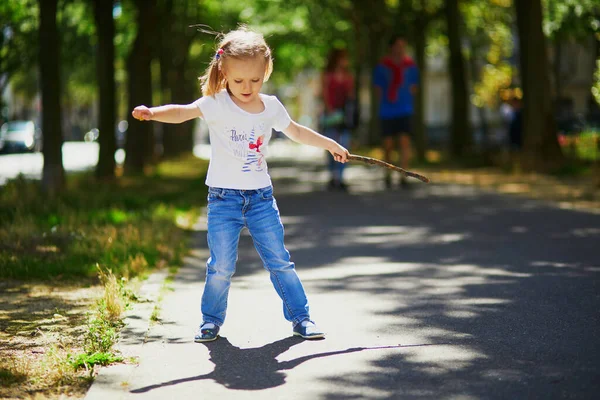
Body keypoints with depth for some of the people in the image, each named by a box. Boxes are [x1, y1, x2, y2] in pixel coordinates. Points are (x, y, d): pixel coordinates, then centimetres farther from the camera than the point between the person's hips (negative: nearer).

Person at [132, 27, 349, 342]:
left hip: (261, 197, 3)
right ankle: (211, 320, 19)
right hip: (223, 198, -3)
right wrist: (152, 113, -47)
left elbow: (296, 131, 23)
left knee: (280, 261, 4)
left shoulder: (271, 106, 4)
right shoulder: (217, 104, -9)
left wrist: (331, 145, 32)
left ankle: (300, 317, 17)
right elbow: (184, 112, -28)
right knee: (221, 266, -1)